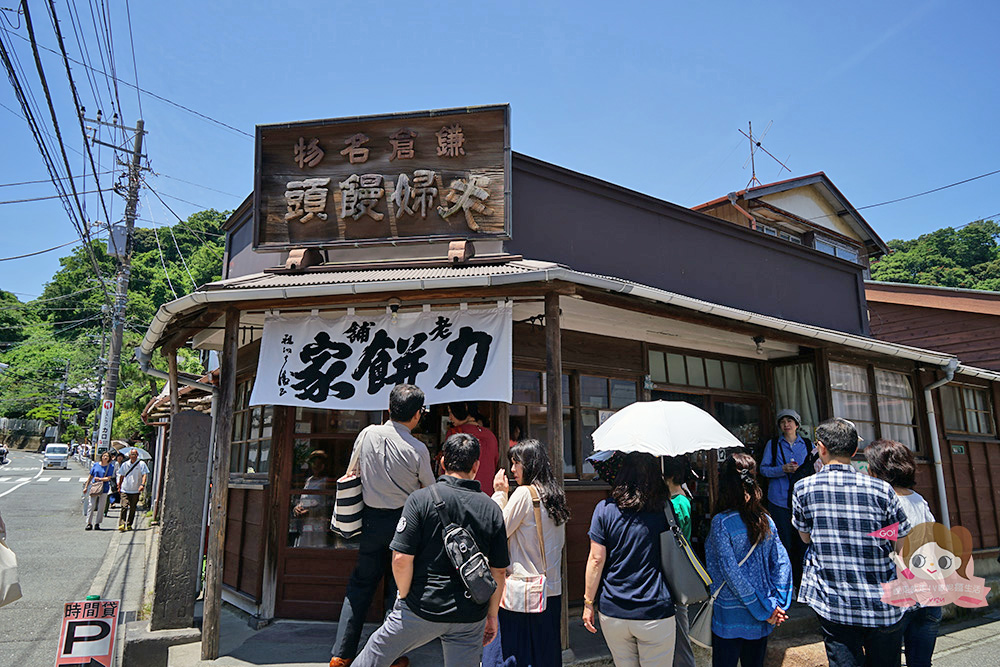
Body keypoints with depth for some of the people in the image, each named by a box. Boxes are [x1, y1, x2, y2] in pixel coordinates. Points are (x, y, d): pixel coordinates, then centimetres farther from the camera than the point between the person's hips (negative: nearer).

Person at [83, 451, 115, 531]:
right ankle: (89, 523, 3)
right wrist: (86, 487, 15)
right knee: (92, 506, -3)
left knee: (101, 507, 0)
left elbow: (108, 478, -5)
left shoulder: (111, 466, 2)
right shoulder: (95, 465, 9)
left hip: (104, 489, -1)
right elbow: (90, 477, 15)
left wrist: (99, 479, -15)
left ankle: (97, 524, 8)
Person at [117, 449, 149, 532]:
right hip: (125, 490, 1)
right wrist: (119, 487, 20)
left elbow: (144, 475, -7)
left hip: (135, 491, -1)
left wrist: (142, 484, -21)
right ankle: (122, 524, -16)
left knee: (132, 508, 5)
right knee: (124, 506, -13)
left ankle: (129, 525, 16)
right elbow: (121, 476, 19)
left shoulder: (141, 464, 0)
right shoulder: (125, 464, 8)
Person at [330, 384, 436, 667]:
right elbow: (430, 489, -1)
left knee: (361, 584, 17)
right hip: (404, 520, -3)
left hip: (371, 519, 3)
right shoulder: (418, 449, -16)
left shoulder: (367, 434, -7)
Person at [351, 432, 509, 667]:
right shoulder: (492, 509, -2)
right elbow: (499, 571, 2)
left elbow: (401, 558, -15)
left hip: (422, 608, -2)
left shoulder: (421, 499, -11)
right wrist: (492, 615, 14)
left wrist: (405, 596, 2)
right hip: (471, 617, 3)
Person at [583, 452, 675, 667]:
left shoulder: (604, 510, -6)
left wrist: (588, 602, 2)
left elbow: (596, 559, -6)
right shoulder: (664, 512, -2)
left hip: (612, 612, 1)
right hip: (655, 611, -1)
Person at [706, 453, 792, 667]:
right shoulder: (766, 520, -1)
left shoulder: (721, 522, -18)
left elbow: (731, 572, -20)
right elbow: (783, 563, -2)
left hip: (730, 617, -5)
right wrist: (778, 604, -4)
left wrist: (766, 609, -12)